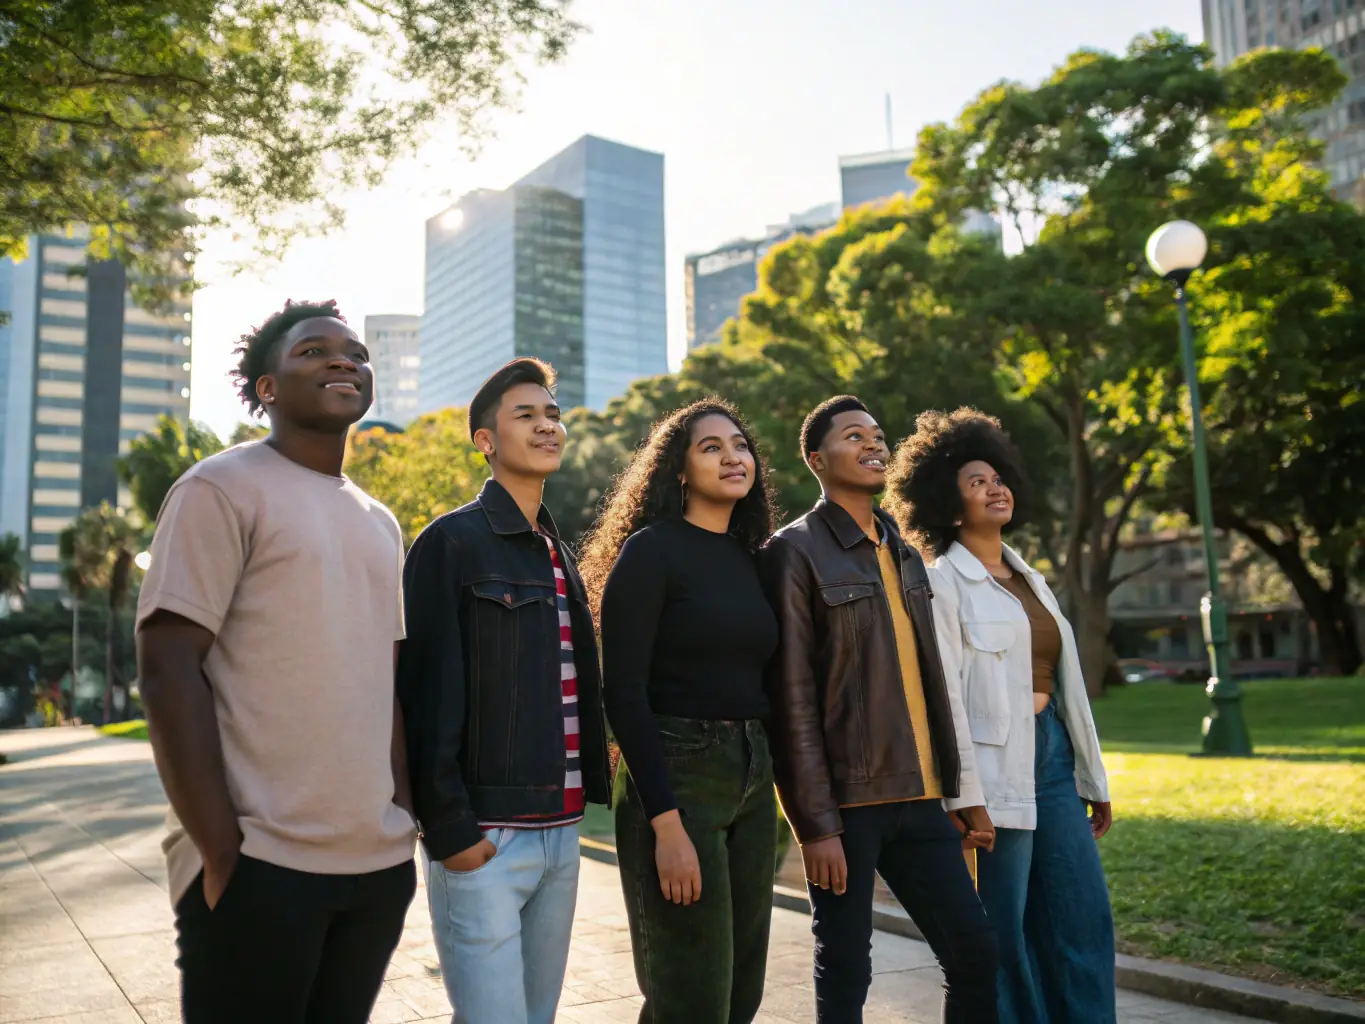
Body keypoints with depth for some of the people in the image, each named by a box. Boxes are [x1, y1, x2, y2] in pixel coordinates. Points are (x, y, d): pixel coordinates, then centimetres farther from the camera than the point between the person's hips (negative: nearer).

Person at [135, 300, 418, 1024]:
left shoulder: (380, 523, 16)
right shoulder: (224, 489, -4)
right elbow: (167, 671, -12)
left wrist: (406, 819, 10)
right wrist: (224, 851, -16)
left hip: (381, 862, 7)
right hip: (260, 862, -6)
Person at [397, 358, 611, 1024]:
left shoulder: (559, 556, 15)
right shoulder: (452, 541, -7)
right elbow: (428, 692, -12)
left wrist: (585, 795, 13)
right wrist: (448, 827, -15)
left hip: (561, 832, 7)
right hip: (484, 835, -7)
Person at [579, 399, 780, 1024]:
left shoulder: (748, 558, 11)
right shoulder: (650, 550, -9)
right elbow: (623, 693, -15)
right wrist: (666, 824, -20)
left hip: (752, 780, 7)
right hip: (676, 776, -7)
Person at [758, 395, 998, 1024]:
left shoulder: (903, 553, 15)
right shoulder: (796, 552, -7)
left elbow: (933, 682, 16)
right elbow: (792, 699, -12)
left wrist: (964, 794, 14)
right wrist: (816, 825, -15)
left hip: (917, 798, 6)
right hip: (844, 802, -6)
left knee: (975, 953, 8)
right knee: (845, 973, 4)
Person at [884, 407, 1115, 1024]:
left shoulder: (1029, 578, 17)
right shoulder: (942, 582, -5)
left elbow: (1065, 684, 18)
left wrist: (1093, 777, 17)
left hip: (1052, 757, 7)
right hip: (996, 766, -7)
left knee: (1087, 922, 7)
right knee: (1005, 937, 1)